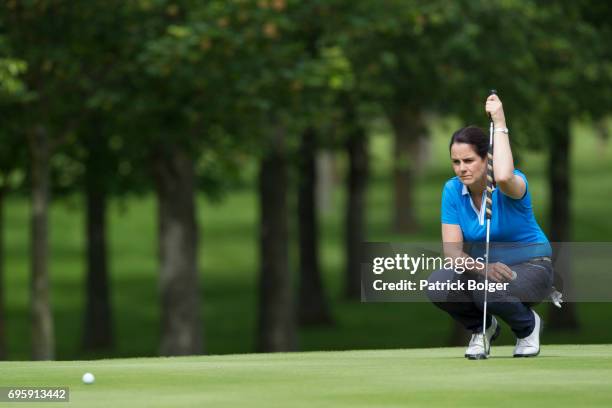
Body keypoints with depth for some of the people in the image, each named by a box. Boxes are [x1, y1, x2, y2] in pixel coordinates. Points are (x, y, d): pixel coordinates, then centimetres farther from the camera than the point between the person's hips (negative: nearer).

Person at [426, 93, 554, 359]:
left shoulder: (514, 184, -20)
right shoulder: (452, 190, -7)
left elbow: (504, 178, -48)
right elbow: (452, 249, -12)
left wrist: (499, 124, -37)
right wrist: (481, 267, -33)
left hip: (529, 266, -4)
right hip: (482, 268, 4)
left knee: (490, 291, -37)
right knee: (437, 285, -27)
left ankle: (528, 325, -2)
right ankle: (483, 327, 4)